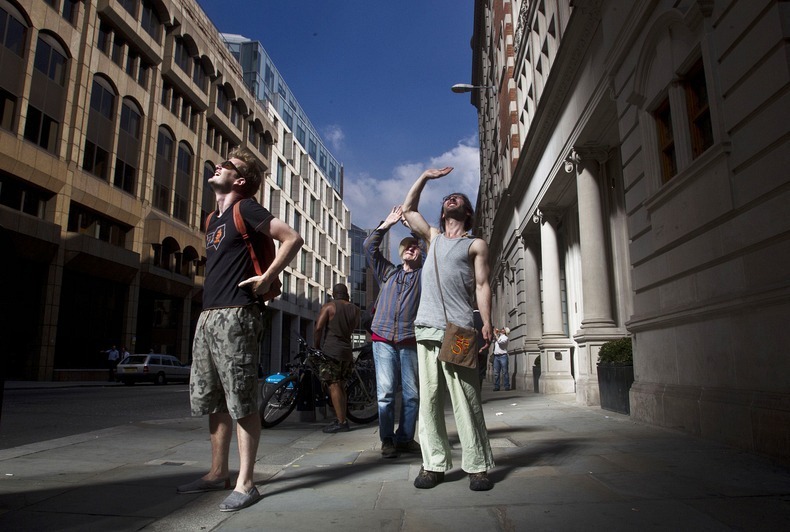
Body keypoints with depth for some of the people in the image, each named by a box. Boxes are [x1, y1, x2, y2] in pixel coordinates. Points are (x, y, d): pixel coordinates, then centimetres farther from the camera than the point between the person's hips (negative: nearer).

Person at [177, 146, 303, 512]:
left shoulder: (245, 209, -5)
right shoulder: (214, 219, 19)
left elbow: (293, 239, -12)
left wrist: (266, 278, -13)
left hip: (235, 316, -9)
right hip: (208, 316, 9)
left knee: (241, 402, -5)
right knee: (212, 400, 14)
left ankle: (245, 484, 4)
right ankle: (218, 473, 27)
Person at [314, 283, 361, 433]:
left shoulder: (328, 307, -4)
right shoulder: (354, 309, 11)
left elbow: (318, 327, -13)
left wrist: (316, 345, 2)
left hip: (330, 351, -6)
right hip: (347, 352, 6)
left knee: (333, 386, -7)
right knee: (341, 386, 14)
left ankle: (341, 422, -11)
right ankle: (342, 419, 17)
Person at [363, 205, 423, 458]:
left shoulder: (424, 274, 16)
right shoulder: (388, 272, 21)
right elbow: (370, 247, 15)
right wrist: (387, 223, 8)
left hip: (410, 341, 0)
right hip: (383, 339, 1)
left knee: (412, 393, 0)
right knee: (385, 392, -3)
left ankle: (405, 438, 10)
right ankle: (387, 440, 5)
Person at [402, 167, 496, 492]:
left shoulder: (476, 245, 12)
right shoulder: (433, 237, 24)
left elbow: (482, 285, 4)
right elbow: (408, 209, 33)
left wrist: (487, 322, -8)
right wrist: (425, 177, 31)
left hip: (458, 330, -4)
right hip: (426, 329, 4)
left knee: (466, 400, -6)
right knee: (429, 400, 2)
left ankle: (478, 466, 2)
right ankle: (434, 464, 9)